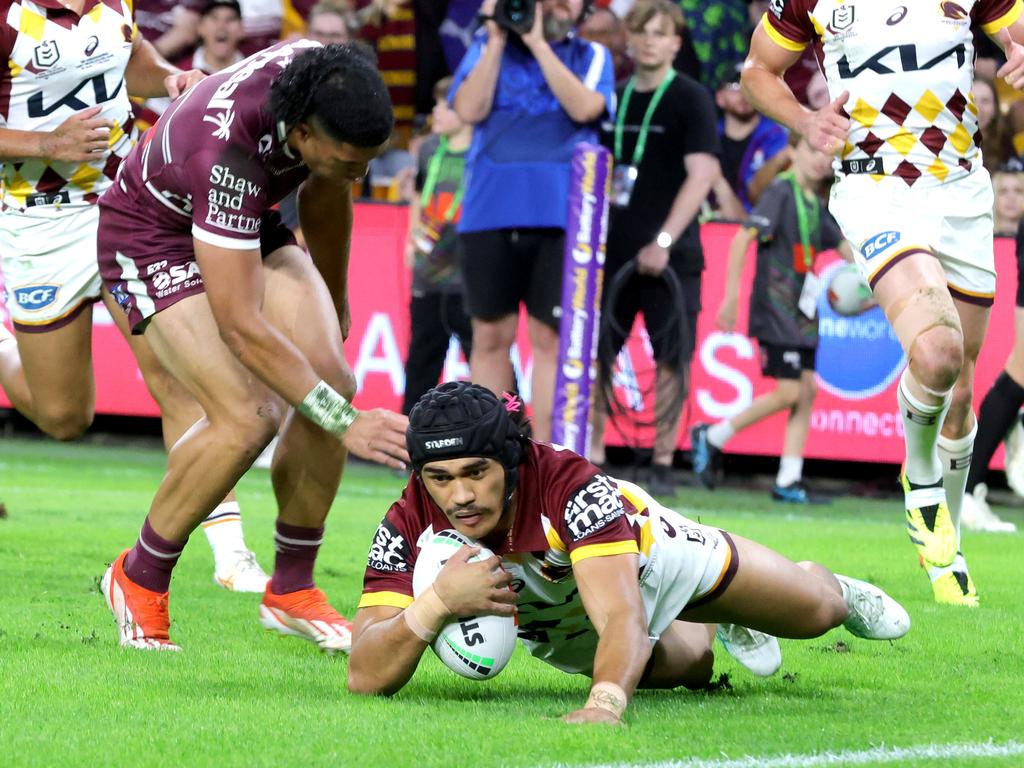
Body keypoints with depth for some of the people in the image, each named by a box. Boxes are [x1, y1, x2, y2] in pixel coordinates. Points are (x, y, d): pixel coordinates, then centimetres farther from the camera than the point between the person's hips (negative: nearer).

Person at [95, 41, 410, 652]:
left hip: (249, 228, 7)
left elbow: (325, 191, 5)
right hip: (152, 235, -7)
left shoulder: (329, 87, -20)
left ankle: (292, 589, 4)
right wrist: (346, 423, -40)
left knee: (332, 379, -11)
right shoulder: (227, 150, -41)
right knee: (247, 416, -23)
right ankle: (140, 579, -1)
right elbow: (240, 326, -39)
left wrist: (334, 299, 19)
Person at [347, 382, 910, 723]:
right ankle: (717, 636, 65)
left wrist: (606, 702, -77)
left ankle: (835, 591, 55)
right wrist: (437, 602, -58)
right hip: (557, 634, 3)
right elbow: (366, 677, -41)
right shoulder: (410, 525, -37)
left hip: (645, 551, -3)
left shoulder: (572, 487, -46)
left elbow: (622, 617, -57)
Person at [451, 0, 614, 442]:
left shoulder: (591, 57, 11)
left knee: (550, 338, -2)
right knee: (492, 335, 5)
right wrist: (498, 40, -3)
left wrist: (538, 43, -9)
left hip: (560, 218, -1)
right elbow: (470, 110, -3)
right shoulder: (486, 47, 12)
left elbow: (584, 107, -9)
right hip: (490, 215, 1)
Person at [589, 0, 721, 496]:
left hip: (669, 255, -5)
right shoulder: (614, 97, 11)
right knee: (594, 353, 1)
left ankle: (663, 463, 7)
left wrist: (663, 241, -20)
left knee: (672, 359, -2)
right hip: (613, 250, 5)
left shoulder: (690, 99, -4)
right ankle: (591, 458, 7)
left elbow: (702, 173, -13)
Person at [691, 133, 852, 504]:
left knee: (807, 389, 3)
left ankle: (788, 481, 6)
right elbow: (742, 238, -17)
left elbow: (844, 246, 23)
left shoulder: (816, 204, 13)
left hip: (801, 312, 8)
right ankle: (711, 437, 3)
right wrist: (731, 295, -20)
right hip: (775, 308, -8)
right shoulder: (781, 192, -11)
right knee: (788, 392, -11)